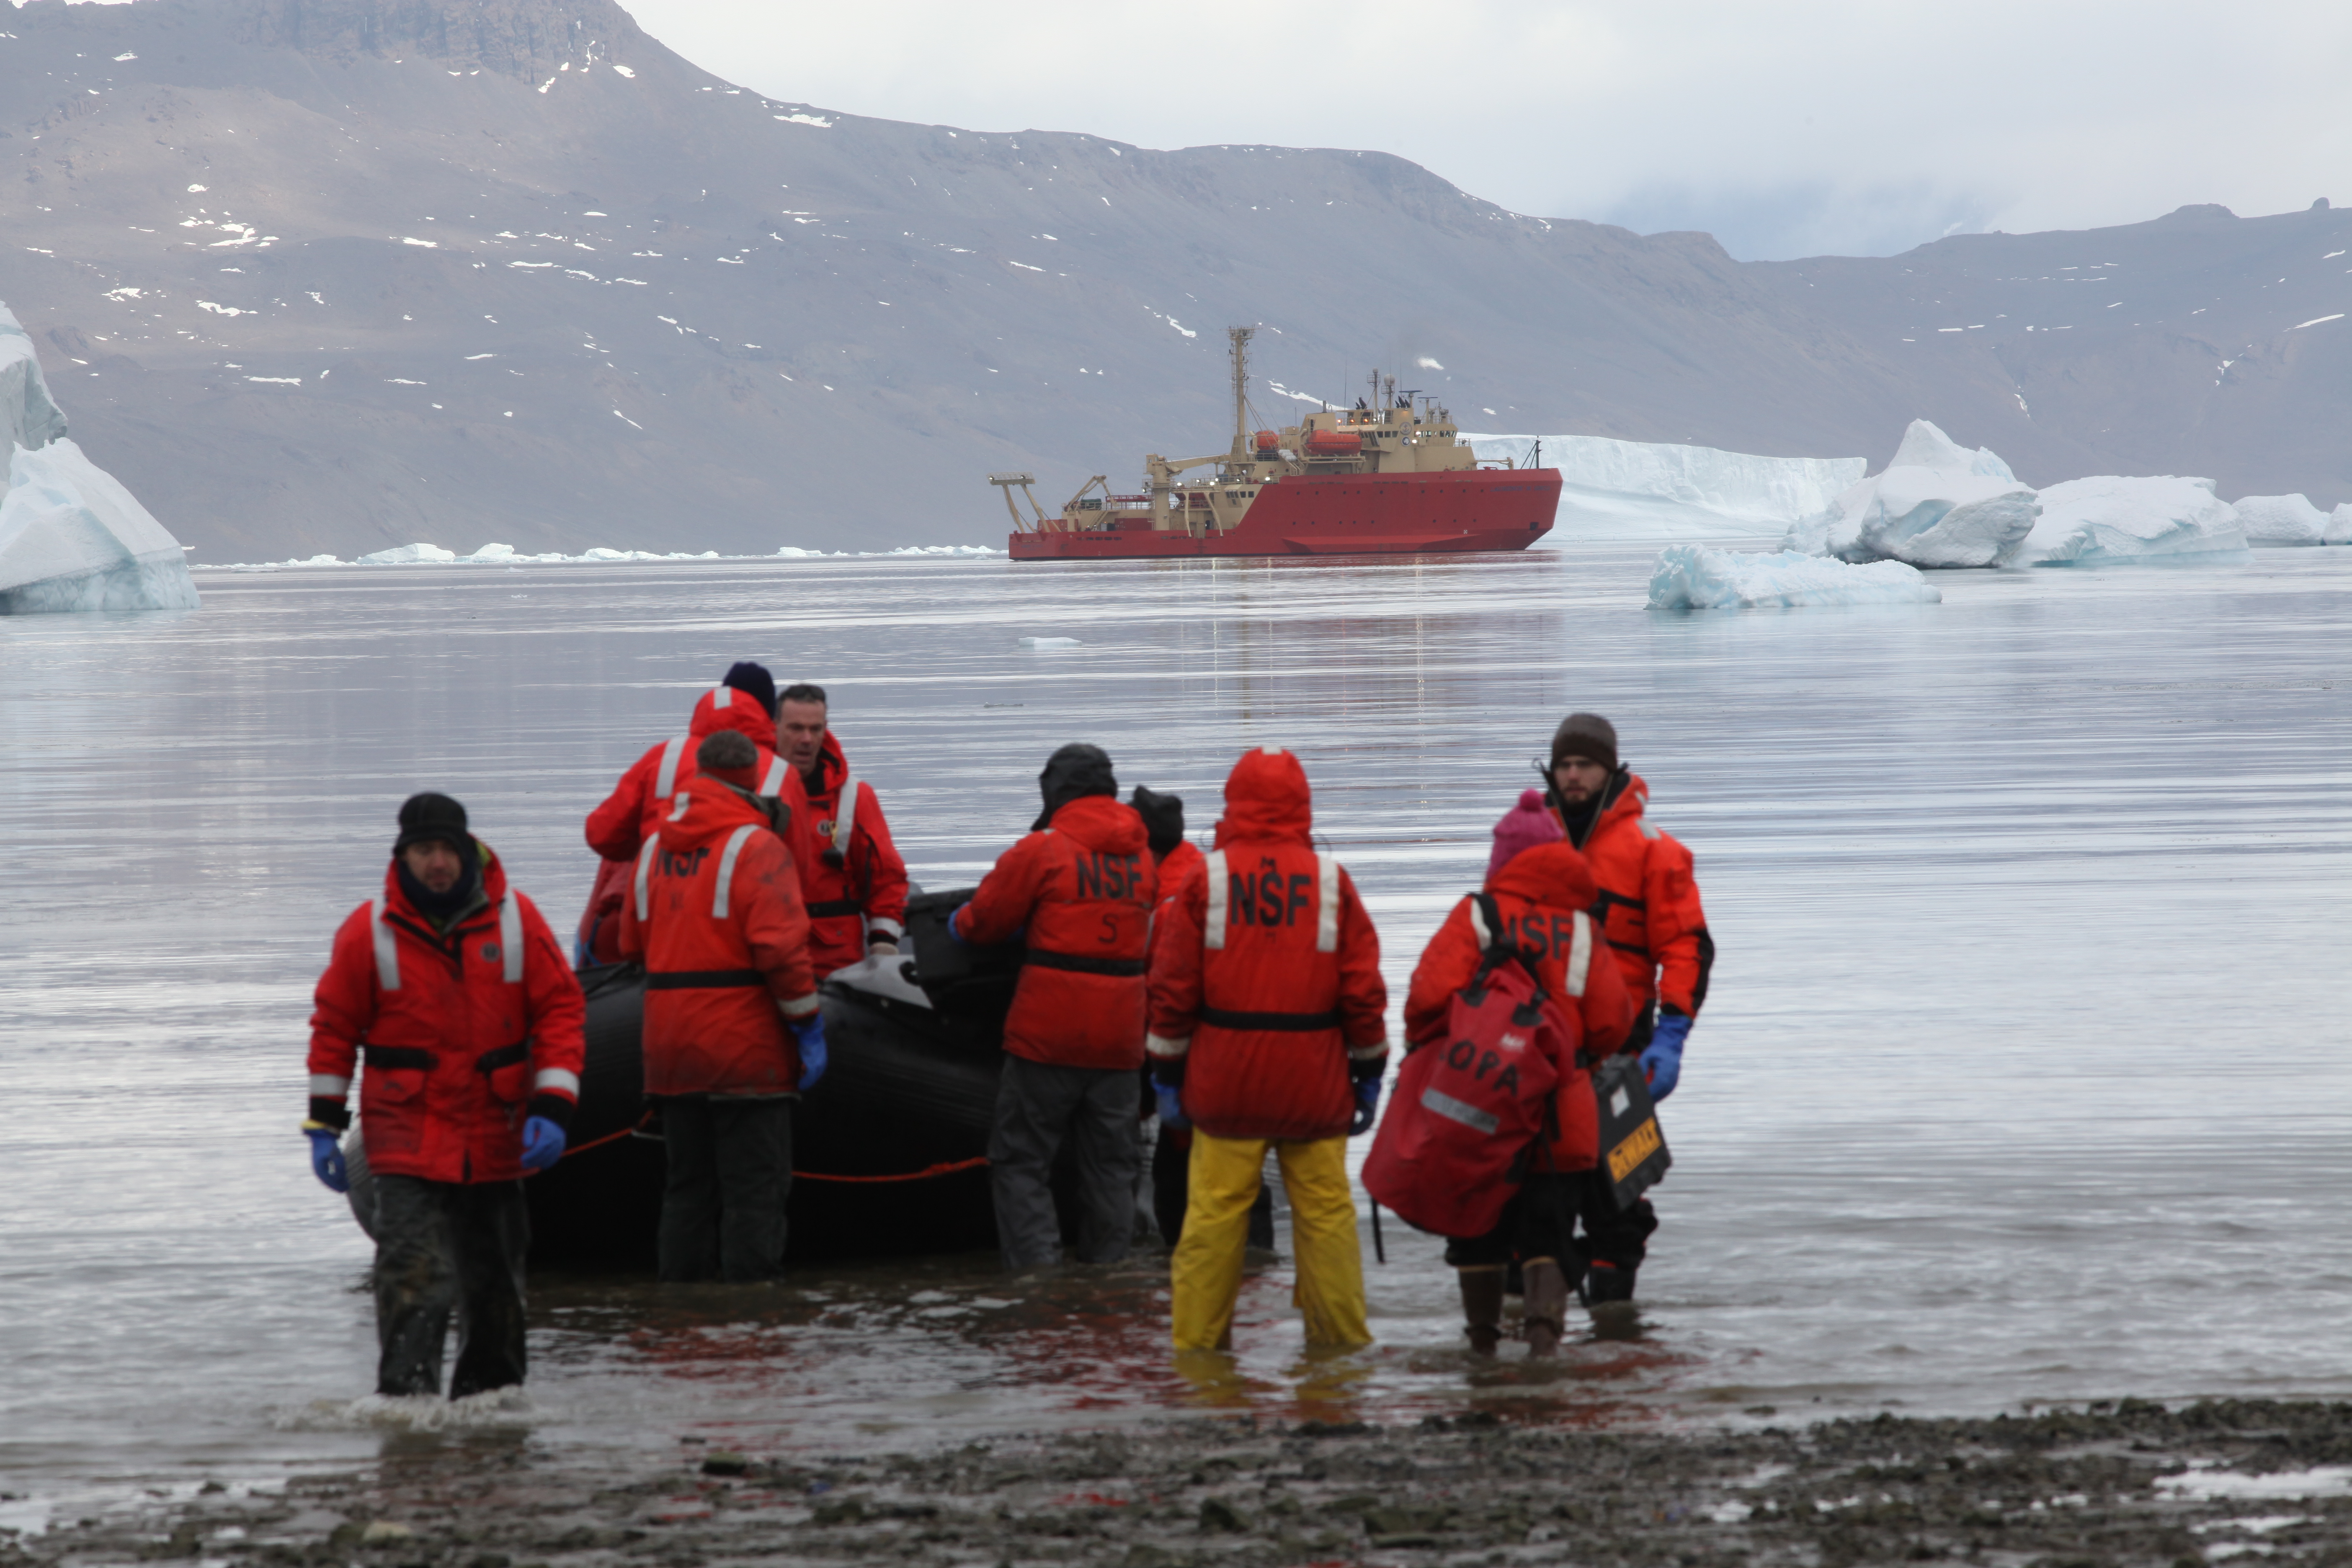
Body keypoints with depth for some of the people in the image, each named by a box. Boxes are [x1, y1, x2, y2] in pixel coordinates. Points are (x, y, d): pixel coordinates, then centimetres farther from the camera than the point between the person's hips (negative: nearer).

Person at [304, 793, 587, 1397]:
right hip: (408, 1136, -3)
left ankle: (489, 1390, 29)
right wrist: (324, 1125, 4)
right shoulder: (370, 931, -5)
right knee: (414, 1277, -17)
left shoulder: (515, 920, -2)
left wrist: (551, 1110, -8)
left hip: (496, 1136, 3)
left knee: (494, 1278, 14)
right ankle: (404, 1395, -21)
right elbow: (334, 1028, 5)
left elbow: (562, 1011, 1)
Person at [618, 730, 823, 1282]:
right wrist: (808, 1025, -11)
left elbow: (631, 943, 18)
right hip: (744, 1046, -7)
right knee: (754, 1181, -2)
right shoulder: (756, 846, -10)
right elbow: (780, 946, -17)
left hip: (669, 1048, 7)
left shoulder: (654, 846, 12)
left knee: (688, 1181, 14)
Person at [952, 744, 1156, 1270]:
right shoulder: (1141, 855, 9)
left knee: (1019, 1160, 2)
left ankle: (1037, 1269, -8)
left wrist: (958, 924, 22)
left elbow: (985, 918, -2)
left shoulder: (1042, 851, -9)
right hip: (1120, 1041, 5)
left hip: (1048, 1034, -5)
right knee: (1110, 1165, 13)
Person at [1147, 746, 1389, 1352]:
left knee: (1215, 1210, 3)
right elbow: (1363, 987, 2)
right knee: (1325, 1209, 5)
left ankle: (1198, 1337, 5)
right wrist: (1369, 1070, 12)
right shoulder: (1331, 881, -1)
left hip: (1226, 1077, 0)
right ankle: (1339, 1333, 10)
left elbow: (1173, 985, -1)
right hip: (1314, 1084, 0)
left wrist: (1168, 1071, 8)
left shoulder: (1206, 879, -3)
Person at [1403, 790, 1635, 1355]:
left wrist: (1428, 1055, 3)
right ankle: (1546, 1321, -14)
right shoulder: (1581, 928, 2)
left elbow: (1432, 995, -16)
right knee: (1548, 1232, 5)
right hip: (1559, 1114, 1)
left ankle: (1483, 1340, 19)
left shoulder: (1474, 917, -5)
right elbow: (1612, 1023, 1)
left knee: (1478, 1229, 13)